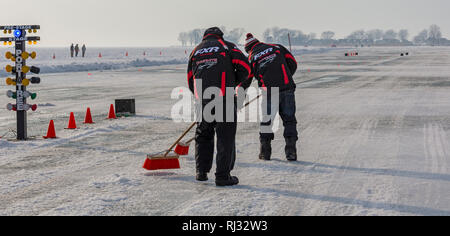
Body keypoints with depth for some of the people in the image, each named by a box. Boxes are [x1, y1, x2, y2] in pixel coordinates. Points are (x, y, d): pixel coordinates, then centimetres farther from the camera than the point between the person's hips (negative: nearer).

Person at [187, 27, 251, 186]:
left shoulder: (196, 51, 20)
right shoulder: (227, 46, 10)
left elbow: (190, 80, 19)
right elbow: (245, 68, 0)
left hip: (202, 101, 4)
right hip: (224, 98, -4)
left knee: (203, 135, 19)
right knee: (226, 137, 1)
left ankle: (201, 172, 20)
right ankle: (223, 176, -2)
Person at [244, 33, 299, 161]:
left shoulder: (251, 58, 10)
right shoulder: (277, 48, 12)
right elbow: (293, 64, 12)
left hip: (269, 93, -1)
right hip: (287, 88, 1)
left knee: (266, 121, 13)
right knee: (289, 120, 7)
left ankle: (265, 151, 17)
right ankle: (291, 150, 1)